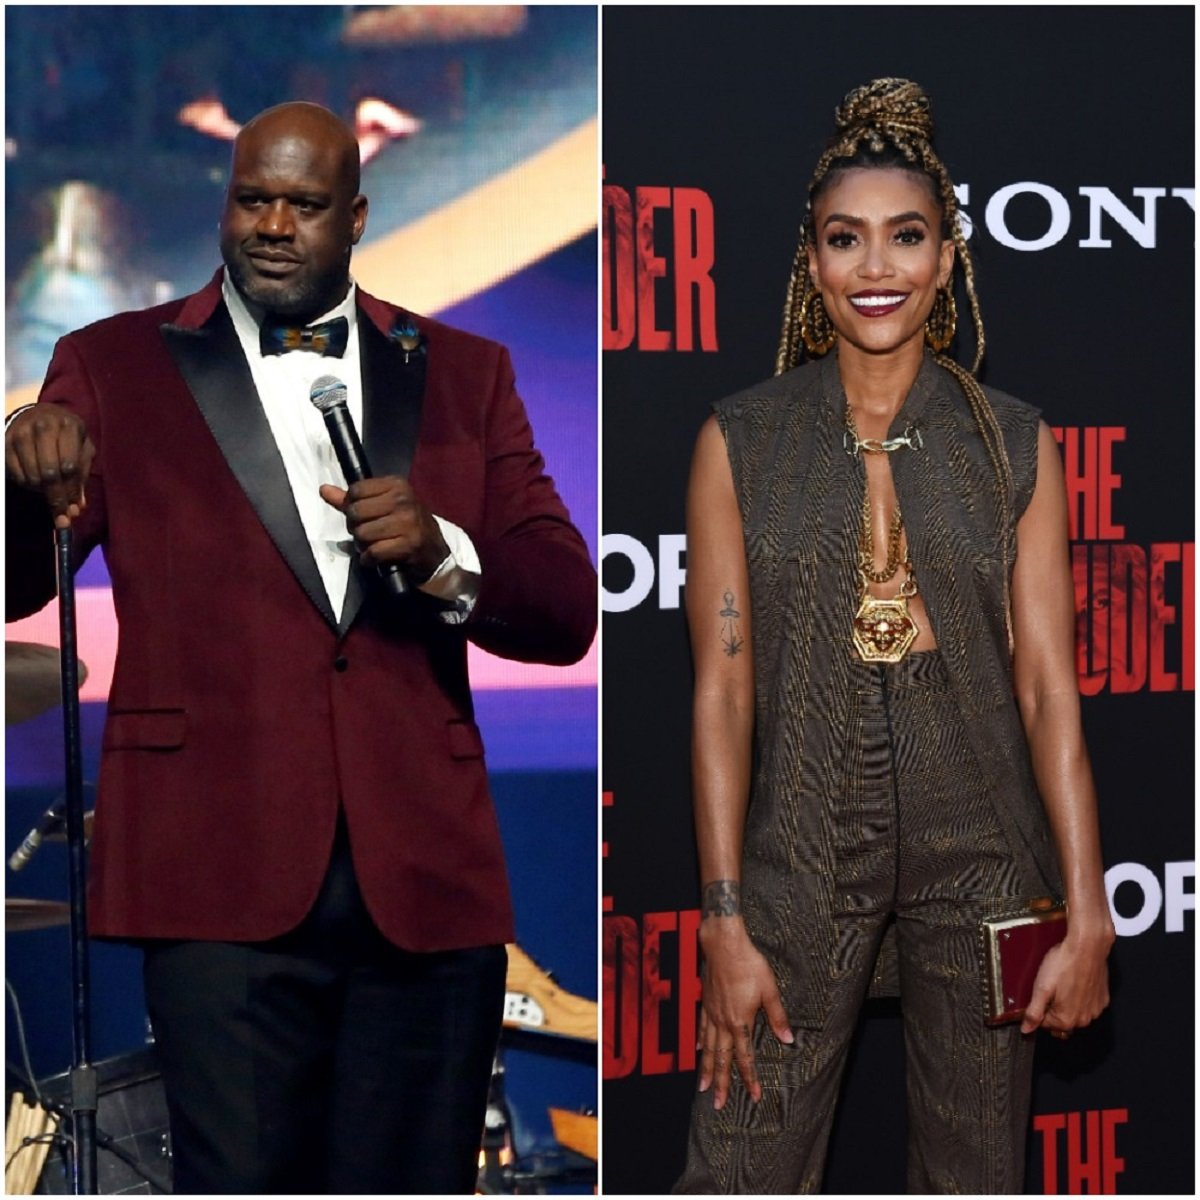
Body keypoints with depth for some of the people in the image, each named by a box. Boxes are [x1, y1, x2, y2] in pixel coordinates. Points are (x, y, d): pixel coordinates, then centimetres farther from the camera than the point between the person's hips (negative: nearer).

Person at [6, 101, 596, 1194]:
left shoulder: (465, 374, 14)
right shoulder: (114, 367, 9)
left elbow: (568, 614, 9)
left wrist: (443, 555, -11)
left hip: (425, 876, 2)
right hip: (224, 870, -2)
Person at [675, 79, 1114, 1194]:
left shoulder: (1013, 444, 3)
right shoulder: (741, 441, 0)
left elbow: (1047, 684, 0)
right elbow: (722, 690, -2)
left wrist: (1088, 915, -6)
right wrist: (725, 924, -7)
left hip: (980, 850, 1)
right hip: (802, 845, -1)